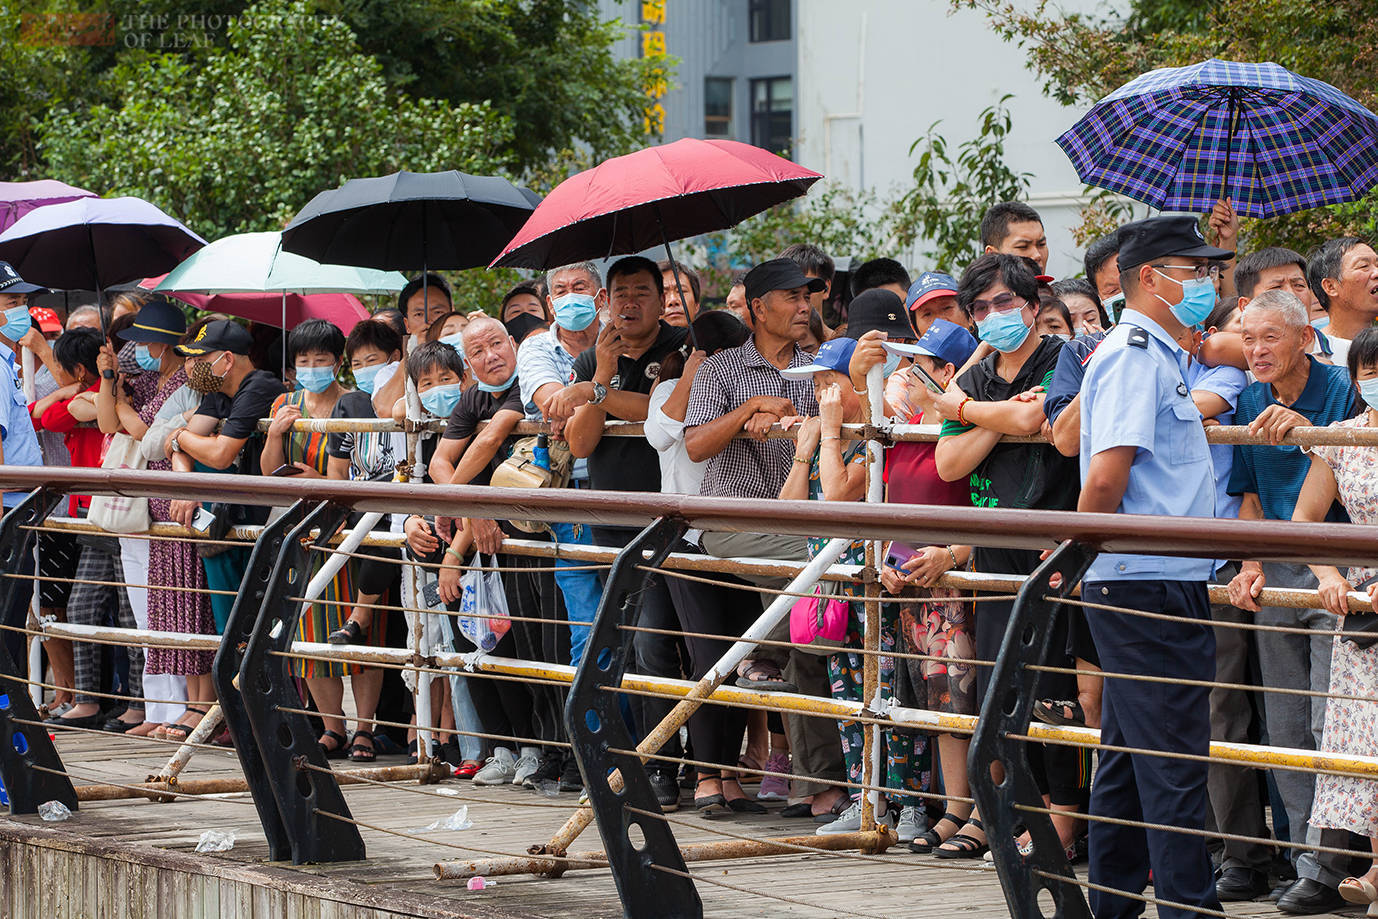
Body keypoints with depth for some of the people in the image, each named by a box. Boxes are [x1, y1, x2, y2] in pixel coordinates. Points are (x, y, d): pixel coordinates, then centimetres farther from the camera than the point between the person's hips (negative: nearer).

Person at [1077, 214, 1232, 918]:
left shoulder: (1157, 355, 20)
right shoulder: (1136, 354, -13)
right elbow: (1106, 475, -20)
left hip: (1143, 585, 10)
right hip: (1151, 588, -10)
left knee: (1130, 756, 13)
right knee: (1175, 762, -9)